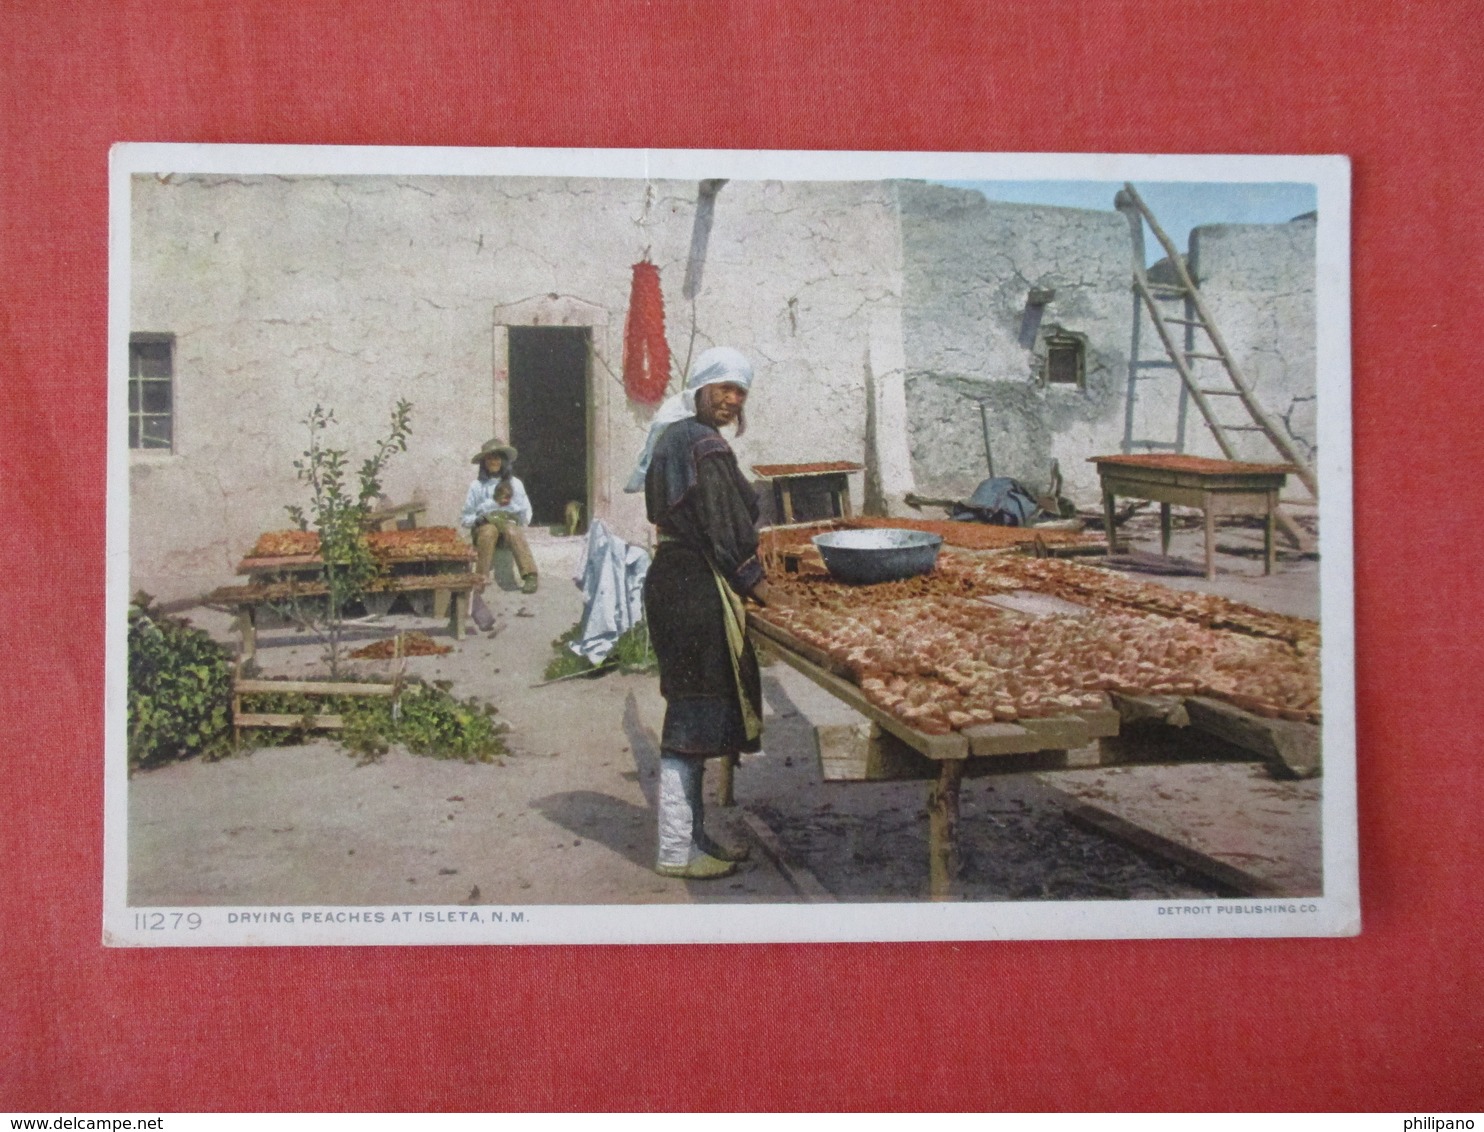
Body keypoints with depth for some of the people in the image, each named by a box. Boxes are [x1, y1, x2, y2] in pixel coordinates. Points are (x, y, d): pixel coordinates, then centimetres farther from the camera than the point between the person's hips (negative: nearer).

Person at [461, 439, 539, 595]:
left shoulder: (515, 484, 14)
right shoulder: (477, 486, 12)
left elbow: (526, 517, 12)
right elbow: (465, 518, 12)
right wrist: (477, 520, -8)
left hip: (509, 524, 1)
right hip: (484, 525, 0)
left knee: (513, 532, -35)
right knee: (489, 531, -37)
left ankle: (530, 576, -46)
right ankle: (481, 579, -40)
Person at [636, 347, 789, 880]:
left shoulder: (672, 435, 17)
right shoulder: (705, 445, -15)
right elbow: (721, 527, -17)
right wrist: (755, 583, -6)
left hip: (674, 580, 11)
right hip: (698, 590, -11)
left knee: (693, 718, 16)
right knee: (693, 718, -5)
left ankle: (691, 836, 26)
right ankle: (676, 851, 3)